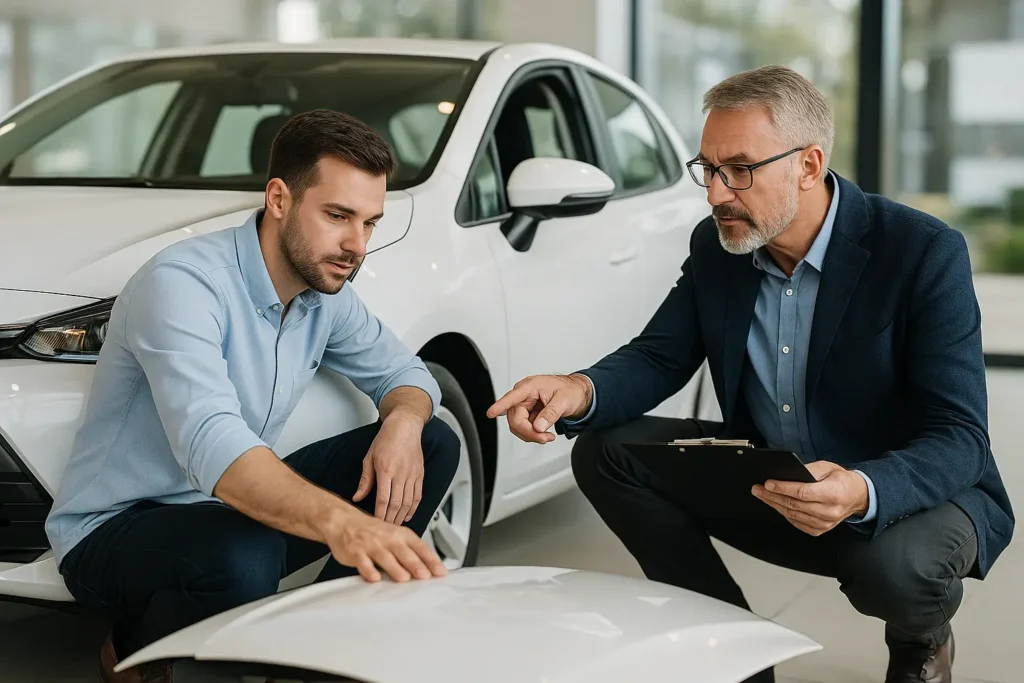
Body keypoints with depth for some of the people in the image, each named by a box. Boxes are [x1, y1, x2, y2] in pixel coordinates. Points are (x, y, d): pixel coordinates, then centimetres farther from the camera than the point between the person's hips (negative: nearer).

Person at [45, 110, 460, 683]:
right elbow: (212, 444, -42)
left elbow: (404, 373, 12)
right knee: (241, 558, -41)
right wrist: (340, 522, -58)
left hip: (236, 506, 8)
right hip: (115, 530, -7)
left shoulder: (327, 292, -1)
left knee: (434, 443, -2)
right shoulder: (182, 284, -27)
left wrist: (403, 421, -15)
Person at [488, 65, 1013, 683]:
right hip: (767, 485, 5)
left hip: (912, 493, -5)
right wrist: (583, 392, -25)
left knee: (895, 564, -38)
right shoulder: (717, 246, -5)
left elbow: (959, 439, -25)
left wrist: (863, 493, -47)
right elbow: (659, 358, -1)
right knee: (606, 450, -11)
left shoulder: (926, 253, -22)